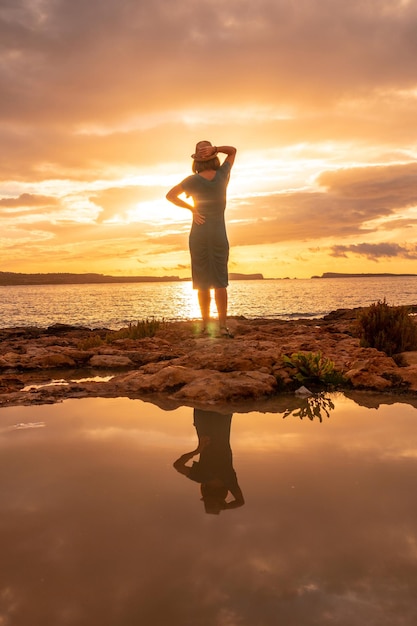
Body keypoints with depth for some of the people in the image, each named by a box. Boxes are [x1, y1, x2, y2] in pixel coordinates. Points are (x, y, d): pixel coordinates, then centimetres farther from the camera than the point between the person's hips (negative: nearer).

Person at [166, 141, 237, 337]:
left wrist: (192, 209, -4)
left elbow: (170, 195, -8)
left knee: (203, 282, 4)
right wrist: (215, 148, -4)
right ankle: (223, 325, -8)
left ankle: (206, 324, 6)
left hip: (198, 234, -1)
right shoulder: (222, 174, 0)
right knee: (220, 282, -2)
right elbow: (233, 150, 14)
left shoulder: (194, 180, -6)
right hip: (218, 234, 1)